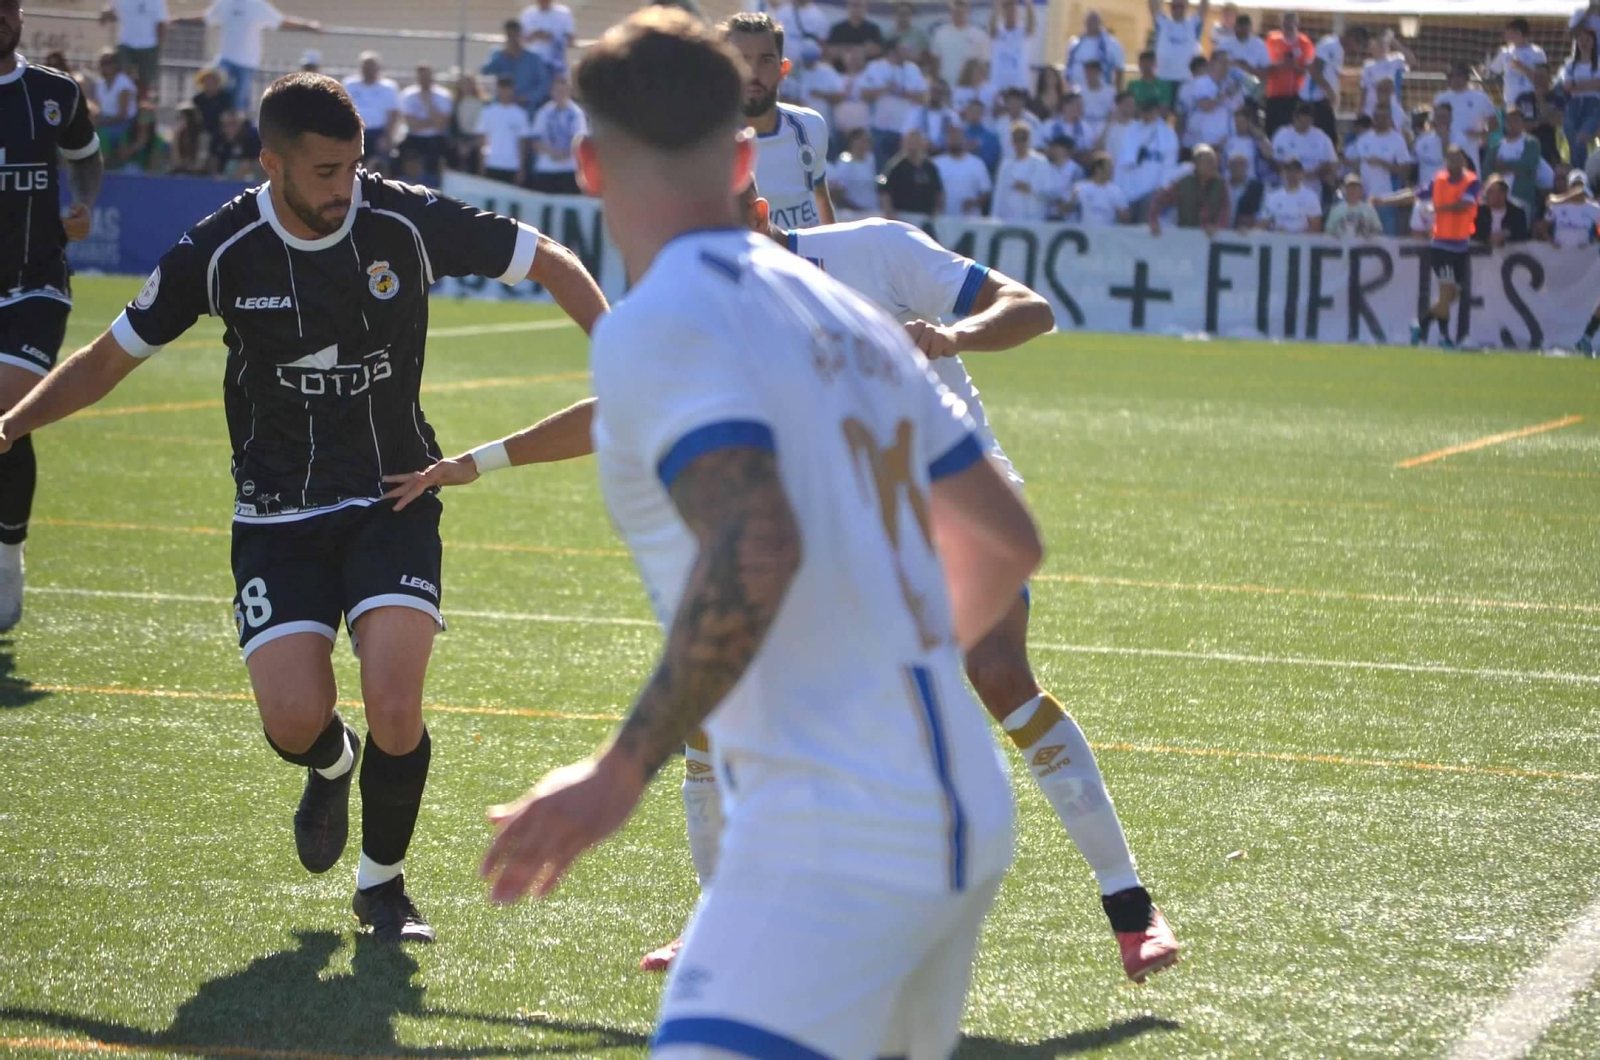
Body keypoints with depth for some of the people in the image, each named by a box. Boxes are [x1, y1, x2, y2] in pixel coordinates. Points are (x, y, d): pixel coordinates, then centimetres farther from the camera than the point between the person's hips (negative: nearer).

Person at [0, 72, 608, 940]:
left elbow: (550, 262, -1)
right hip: (277, 516, 1)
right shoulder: (220, 251, -10)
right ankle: (332, 767, 26)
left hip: (394, 500, 0)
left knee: (394, 709, -18)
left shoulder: (408, 222, -11)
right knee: (295, 719, -15)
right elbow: (111, 356, 3)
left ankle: (382, 883, 10)